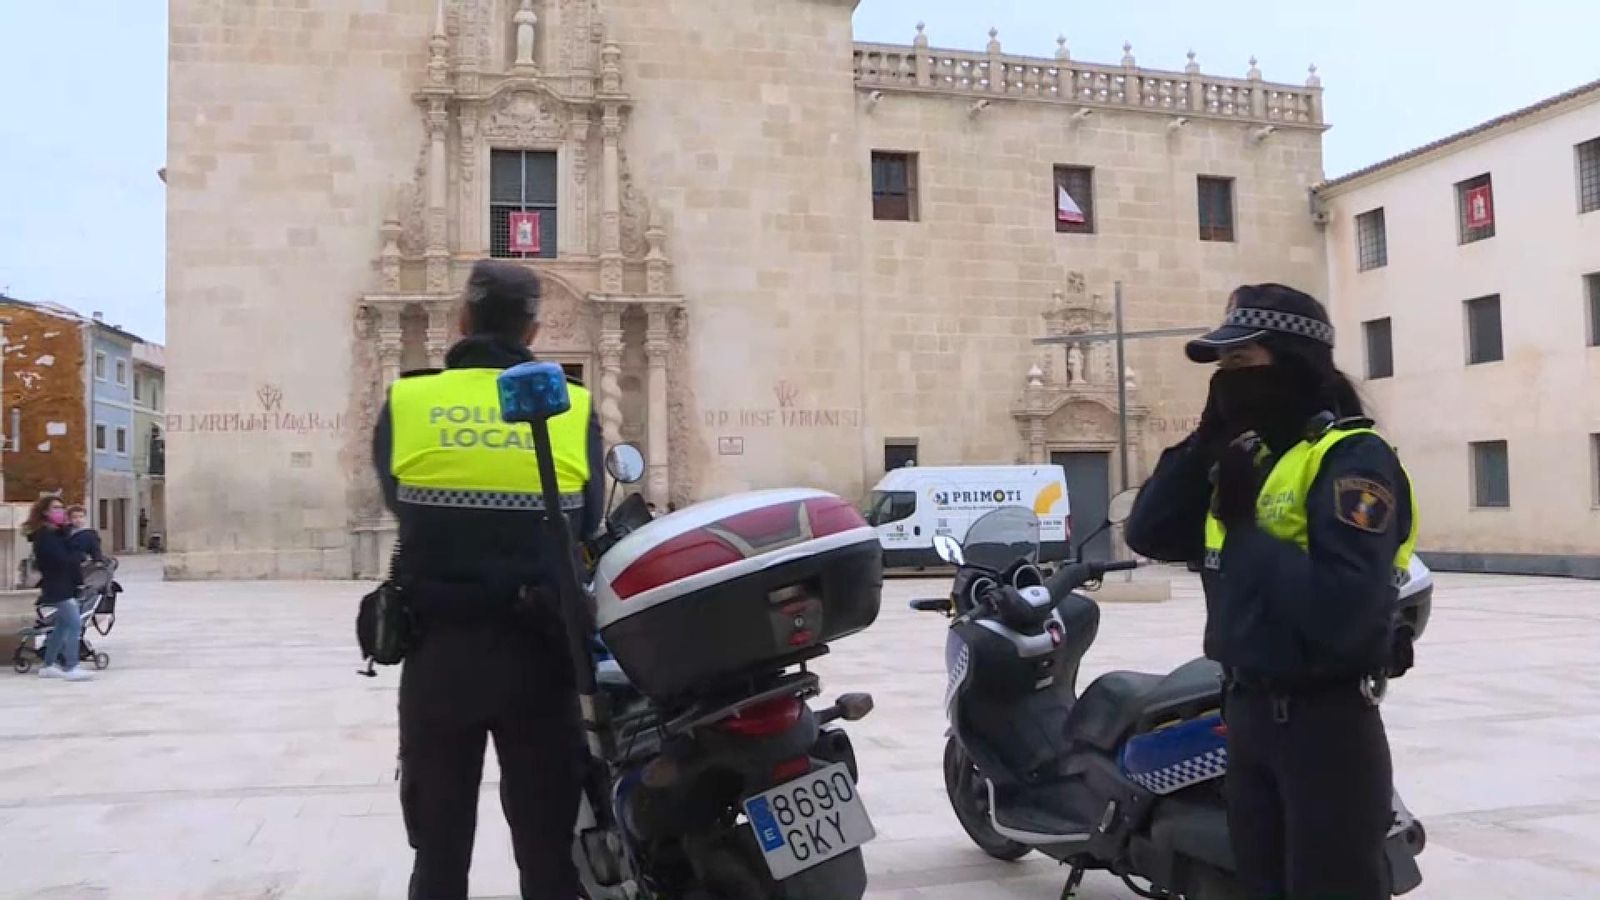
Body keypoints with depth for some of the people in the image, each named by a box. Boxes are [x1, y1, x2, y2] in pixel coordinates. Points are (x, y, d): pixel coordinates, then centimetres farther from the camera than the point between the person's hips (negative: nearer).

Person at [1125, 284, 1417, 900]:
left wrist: (1245, 530, -19)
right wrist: (1205, 437, -4)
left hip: (1325, 719, -8)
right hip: (1246, 710, 8)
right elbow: (1149, 535, 1)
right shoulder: (1240, 456, 9)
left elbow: (1339, 610, -29)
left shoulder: (1352, 458, -16)